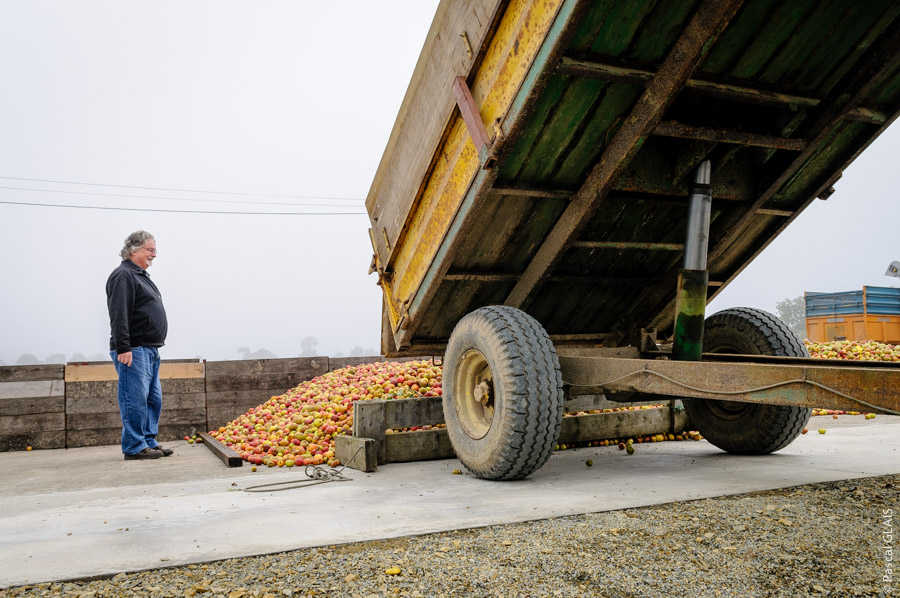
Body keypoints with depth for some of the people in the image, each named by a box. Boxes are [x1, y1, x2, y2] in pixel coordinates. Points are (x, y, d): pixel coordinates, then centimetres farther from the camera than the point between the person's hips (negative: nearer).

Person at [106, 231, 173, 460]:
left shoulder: (141, 276, 22)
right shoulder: (123, 275, -10)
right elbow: (119, 316, -18)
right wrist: (123, 348, -24)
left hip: (149, 351, 10)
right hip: (133, 351, -10)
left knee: (154, 399, 12)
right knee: (135, 399, -7)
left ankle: (149, 442, 19)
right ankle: (134, 447, -2)